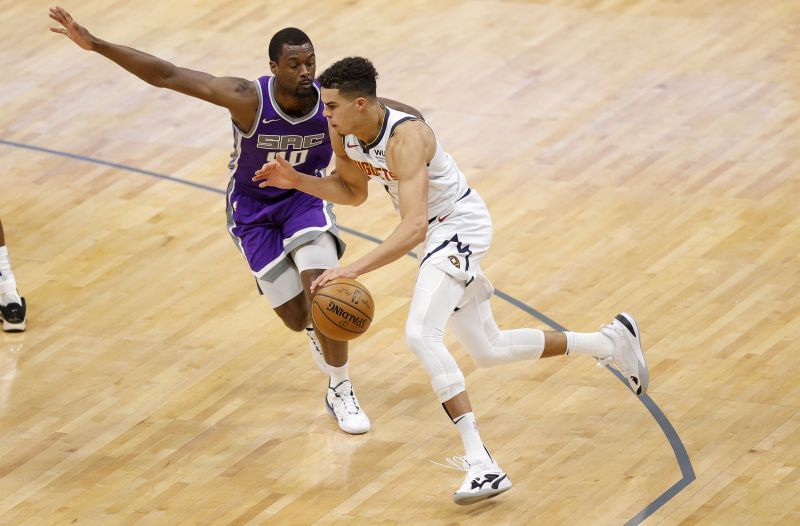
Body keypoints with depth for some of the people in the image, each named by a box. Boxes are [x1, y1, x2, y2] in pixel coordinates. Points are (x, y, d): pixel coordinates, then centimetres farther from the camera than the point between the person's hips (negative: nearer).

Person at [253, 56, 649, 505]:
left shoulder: (405, 138, -33)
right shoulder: (344, 134, -8)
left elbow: (413, 228, -42)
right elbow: (354, 191, 12)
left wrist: (353, 269, -50)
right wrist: (297, 181, -6)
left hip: (459, 226, -9)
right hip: (437, 232, 9)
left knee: (421, 334, -29)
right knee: (489, 351, 19)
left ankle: (482, 464, -31)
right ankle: (612, 341, 37)